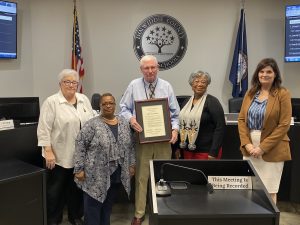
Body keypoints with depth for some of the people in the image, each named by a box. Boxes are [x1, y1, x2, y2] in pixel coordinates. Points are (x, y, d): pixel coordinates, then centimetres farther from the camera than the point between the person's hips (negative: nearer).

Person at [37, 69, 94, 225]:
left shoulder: (84, 100, 6)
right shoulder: (51, 102, -9)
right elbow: (44, 129, -12)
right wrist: (48, 152, -16)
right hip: (59, 155, -4)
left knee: (77, 187, 16)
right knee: (55, 189, 10)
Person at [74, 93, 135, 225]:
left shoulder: (124, 123, 6)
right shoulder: (92, 124, -10)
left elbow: (130, 146, 12)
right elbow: (80, 145, -10)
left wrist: (132, 164, 8)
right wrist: (79, 169, -13)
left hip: (116, 175, 5)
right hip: (96, 175, -4)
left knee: (108, 206, 17)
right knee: (93, 207, 4)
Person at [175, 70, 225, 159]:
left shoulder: (212, 102, -7)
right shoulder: (187, 102, 11)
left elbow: (220, 127, -13)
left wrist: (213, 153, -17)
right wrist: (178, 147, 13)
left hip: (206, 152, -5)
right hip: (187, 150, 5)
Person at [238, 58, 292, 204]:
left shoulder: (282, 94, -5)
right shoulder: (250, 93, 9)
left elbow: (284, 125, -10)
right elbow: (241, 119, 7)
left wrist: (263, 147, -13)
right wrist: (246, 143, -6)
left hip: (271, 150, -4)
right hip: (249, 148, 4)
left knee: (269, 191, 2)